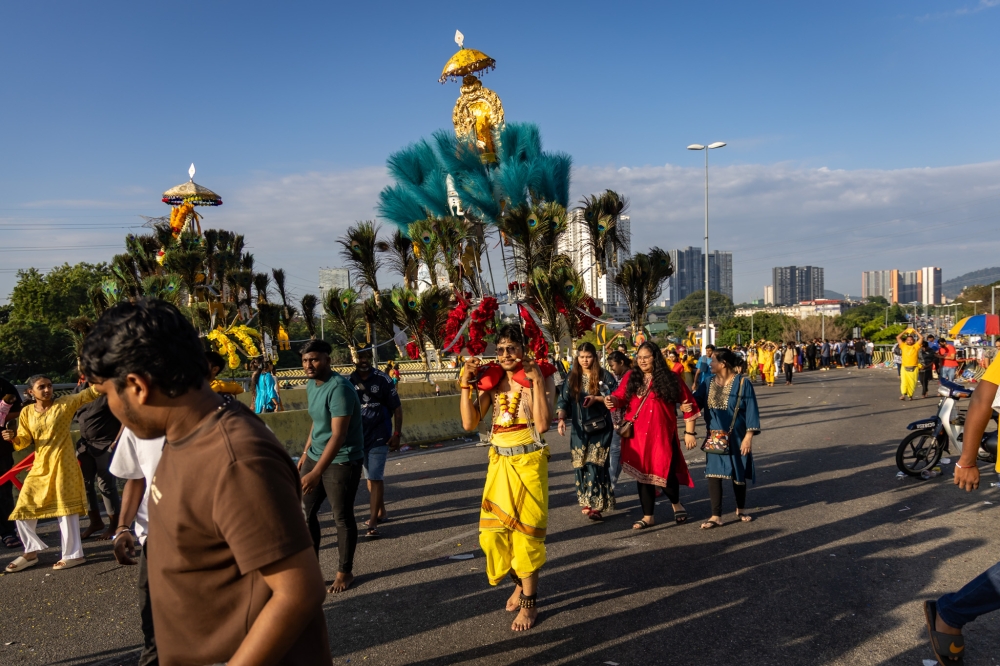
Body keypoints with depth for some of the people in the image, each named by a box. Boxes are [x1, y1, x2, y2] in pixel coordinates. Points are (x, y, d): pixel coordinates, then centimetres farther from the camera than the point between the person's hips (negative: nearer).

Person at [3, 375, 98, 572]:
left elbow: (89, 394, -16)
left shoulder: (64, 404, -6)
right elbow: (24, 440, 9)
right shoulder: (26, 412, 6)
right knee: (24, 508, 10)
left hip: (62, 464, -5)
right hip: (40, 466, 6)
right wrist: (13, 438, -13)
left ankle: (73, 554, 8)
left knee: (66, 508, -1)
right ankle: (31, 552, 28)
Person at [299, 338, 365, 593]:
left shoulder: (339, 388, -23)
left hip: (342, 461, -8)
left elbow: (338, 435, -28)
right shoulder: (310, 385, 5)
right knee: (304, 510, 9)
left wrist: (316, 473, -31)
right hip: (315, 456, 8)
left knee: (342, 517, 3)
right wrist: (306, 453, 19)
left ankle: (345, 572, 20)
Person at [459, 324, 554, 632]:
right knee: (494, 529, 8)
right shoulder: (491, 381, 3)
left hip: (528, 462, -4)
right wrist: (466, 385, -11)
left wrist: (536, 380, -23)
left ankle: (529, 602, 16)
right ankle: (520, 583, 33)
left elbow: (543, 424, -22)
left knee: (525, 529, 1)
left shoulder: (541, 379, -8)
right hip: (498, 462, 5)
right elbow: (469, 423, -4)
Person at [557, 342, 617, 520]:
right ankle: (586, 502, 16)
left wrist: (596, 398, -17)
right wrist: (561, 418, -15)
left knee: (595, 463, -10)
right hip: (579, 428, 3)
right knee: (581, 464, 4)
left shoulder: (604, 375, -1)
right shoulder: (572, 377, 7)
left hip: (599, 427, -3)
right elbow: (563, 401, 2)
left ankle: (595, 504, -8)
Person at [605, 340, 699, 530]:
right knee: (642, 474, 9)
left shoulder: (669, 379, -1)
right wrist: (611, 400, -26)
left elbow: (688, 404, 1)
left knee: (665, 472, -3)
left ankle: (676, 503, 30)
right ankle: (648, 516, 24)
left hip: (662, 435, -2)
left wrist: (689, 432, -1)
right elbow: (620, 397, -2)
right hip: (637, 436, 2)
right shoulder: (631, 377, 4)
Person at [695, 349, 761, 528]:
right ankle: (716, 516, 2)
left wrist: (748, 436, -17)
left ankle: (741, 509, 33)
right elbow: (696, 402, 7)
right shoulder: (710, 384, 3)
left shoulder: (743, 384, -11)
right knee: (713, 474, -3)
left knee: (738, 474, 11)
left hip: (736, 438, -3)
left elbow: (751, 411, -12)